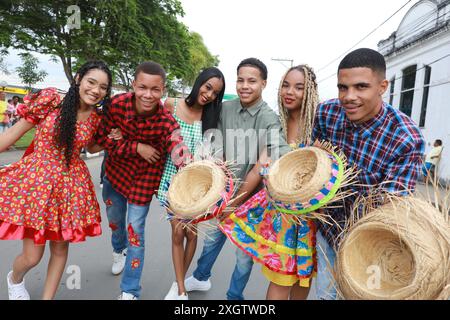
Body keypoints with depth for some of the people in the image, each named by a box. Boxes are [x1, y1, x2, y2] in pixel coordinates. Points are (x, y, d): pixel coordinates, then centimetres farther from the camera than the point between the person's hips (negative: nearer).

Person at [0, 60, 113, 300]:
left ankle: (48, 297, 35)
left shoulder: (96, 119, 3)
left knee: (60, 248, 12)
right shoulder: (50, 99, -8)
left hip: (70, 185, 3)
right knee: (32, 256, 4)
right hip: (36, 180, -3)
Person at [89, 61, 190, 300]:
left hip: (145, 175, -3)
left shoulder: (165, 121, -29)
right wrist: (137, 148, -27)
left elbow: (178, 151, -43)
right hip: (116, 169, 4)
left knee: (135, 230, -1)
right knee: (114, 217, 23)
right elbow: (101, 139, -16)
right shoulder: (117, 103, -22)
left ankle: (129, 292, 18)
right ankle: (119, 251, 59)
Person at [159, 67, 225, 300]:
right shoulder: (172, 105, -4)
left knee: (191, 232, 7)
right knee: (177, 232, 0)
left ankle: (180, 282, 30)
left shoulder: (210, 115, -1)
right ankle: (181, 289, 17)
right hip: (172, 177, -1)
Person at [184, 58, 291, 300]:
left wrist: (237, 201, -19)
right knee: (213, 236, 23)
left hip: (251, 197, -4)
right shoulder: (225, 109, -5)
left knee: (245, 250, 13)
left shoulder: (269, 120, -17)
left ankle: (235, 295, 38)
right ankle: (200, 278, 50)